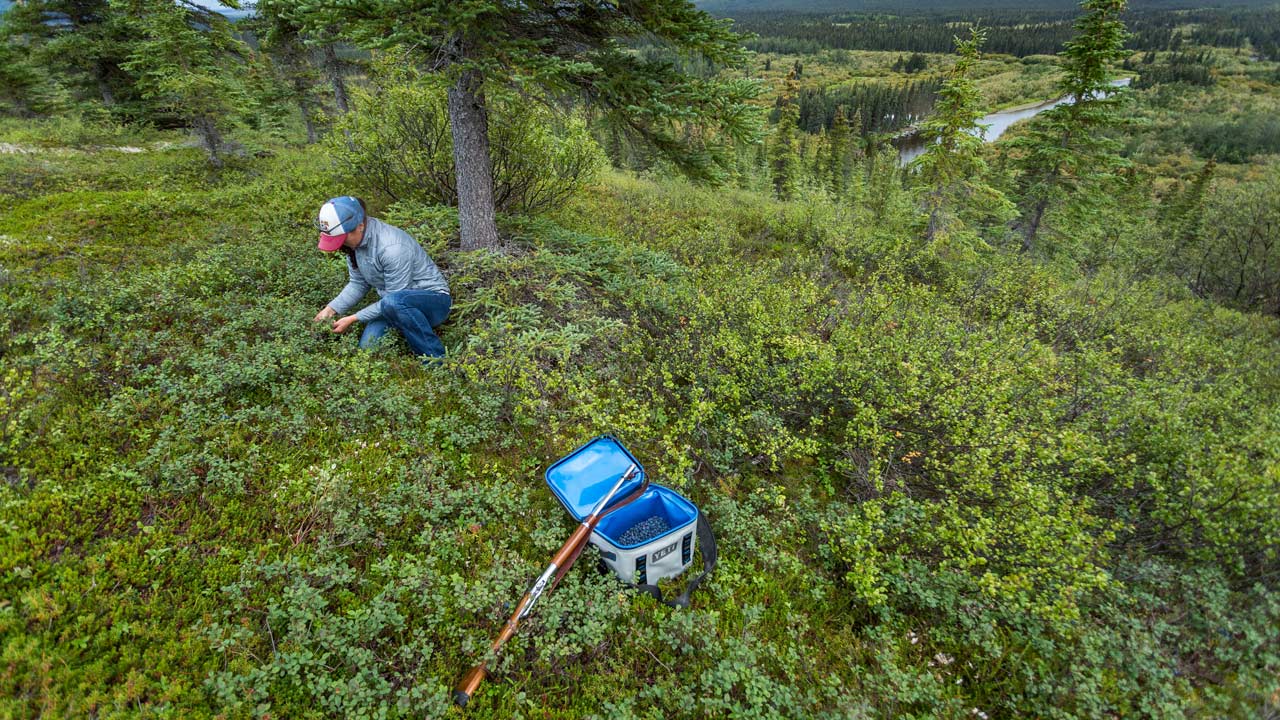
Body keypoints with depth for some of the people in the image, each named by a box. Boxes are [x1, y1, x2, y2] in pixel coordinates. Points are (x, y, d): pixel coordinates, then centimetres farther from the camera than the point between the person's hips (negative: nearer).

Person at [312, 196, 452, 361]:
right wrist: (331, 309, -4)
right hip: (395, 304, 7)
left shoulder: (392, 247, -28)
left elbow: (393, 298, -23)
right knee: (368, 345, -14)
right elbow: (358, 283, 8)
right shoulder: (353, 241, -2)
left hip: (434, 299, -7)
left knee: (392, 302, -38)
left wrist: (353, 319, -19)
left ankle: (436, 359, -24)